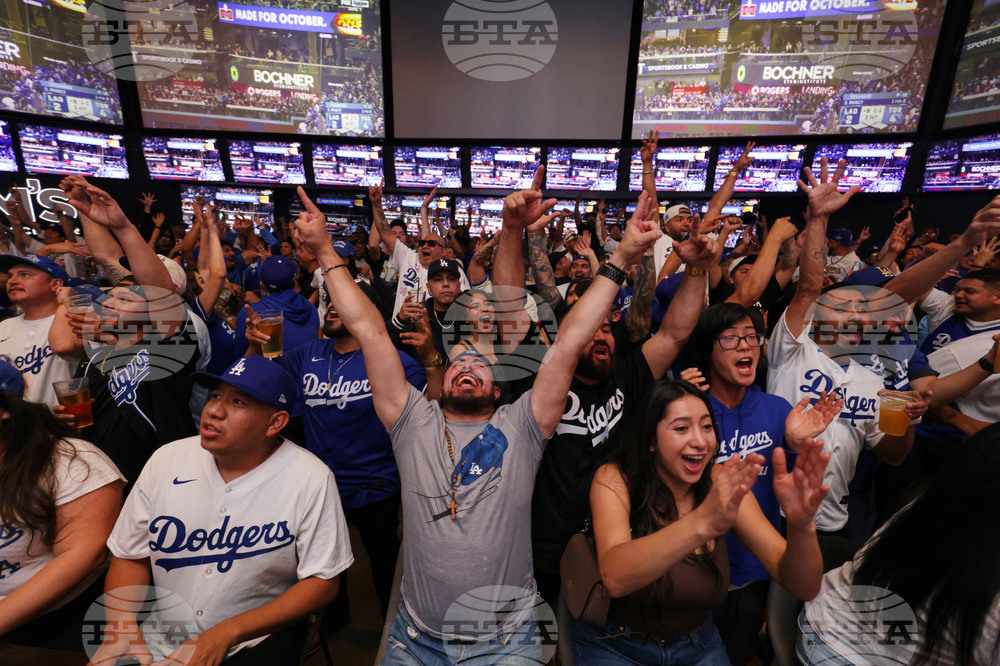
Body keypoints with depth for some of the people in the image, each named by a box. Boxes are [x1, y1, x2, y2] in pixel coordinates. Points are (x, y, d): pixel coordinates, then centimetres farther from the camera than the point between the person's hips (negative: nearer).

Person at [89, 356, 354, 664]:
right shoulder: (166, 459, -5)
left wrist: (227, 634, -16)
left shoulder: (311, 480, -18)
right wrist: (122, 631, -11)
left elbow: (323, 582, -13)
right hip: (158, 640, 5)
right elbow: (130, 557, 5)